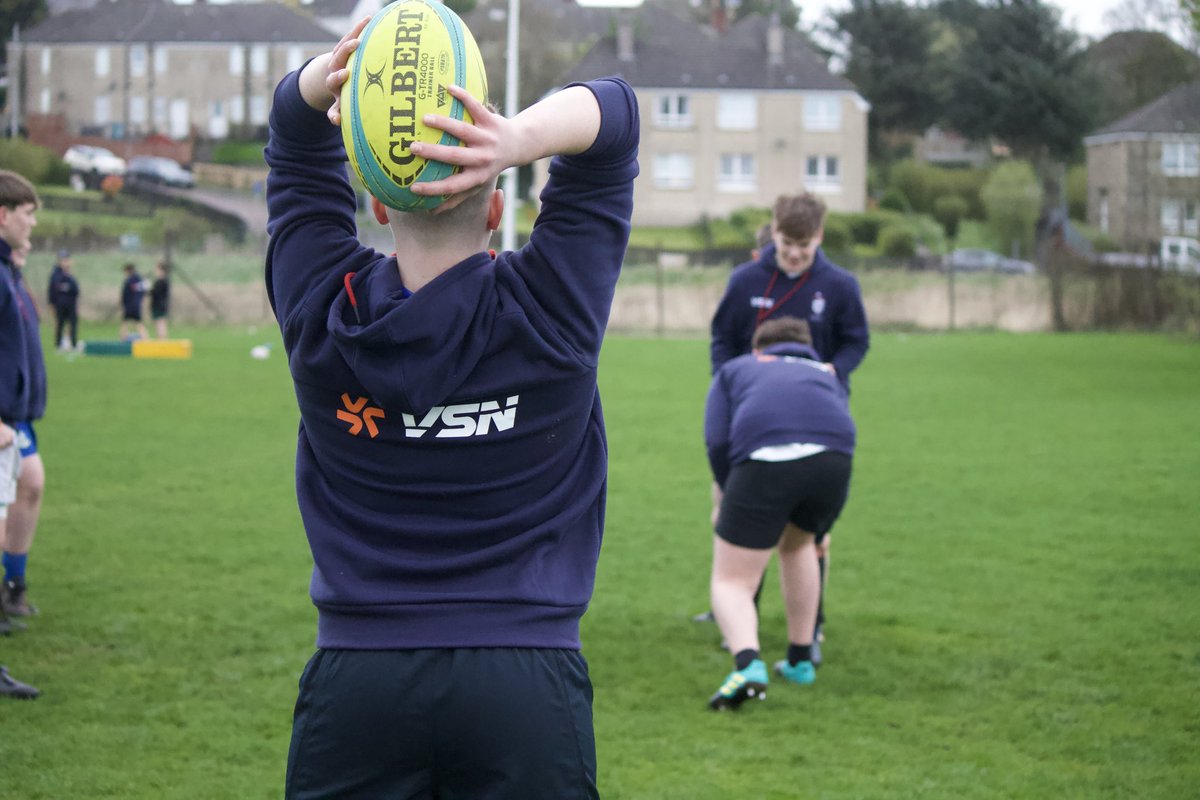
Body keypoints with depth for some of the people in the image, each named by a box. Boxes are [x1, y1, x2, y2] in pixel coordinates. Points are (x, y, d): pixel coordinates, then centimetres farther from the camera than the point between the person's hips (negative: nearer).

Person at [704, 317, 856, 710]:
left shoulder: (734, 370, 31)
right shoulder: (827, 376, 39)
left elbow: (717, 442, 13)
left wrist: (728, 495, 27)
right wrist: (819, 526, 46)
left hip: (764, 460, -3)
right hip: (833, 457, 3)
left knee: (731, 582, 7)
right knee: (798, 543, 34)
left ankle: (747, 663, -21)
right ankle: (800, 661, 38)